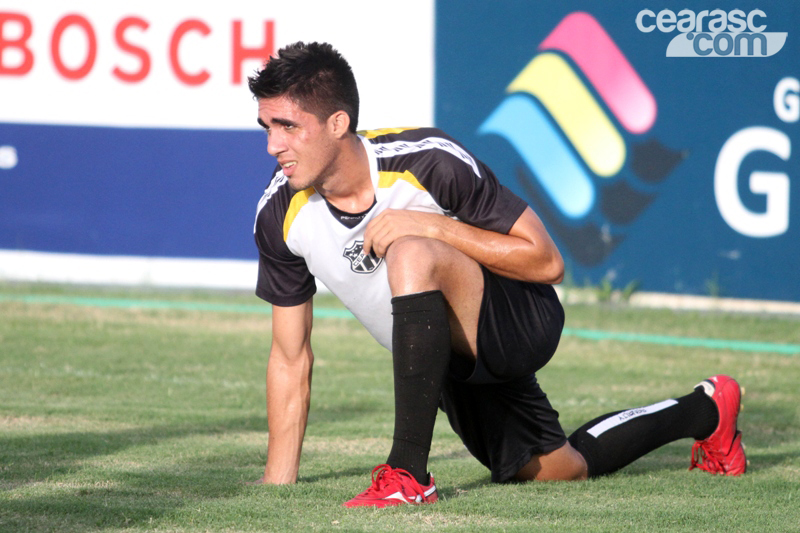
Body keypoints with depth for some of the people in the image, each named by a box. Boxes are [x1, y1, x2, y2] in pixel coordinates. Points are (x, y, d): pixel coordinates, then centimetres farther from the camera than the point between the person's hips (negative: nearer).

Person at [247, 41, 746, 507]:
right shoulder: (281, 215, -12)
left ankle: (409, 473, -31)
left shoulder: (429, 162, -27)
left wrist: (432, 227, -31)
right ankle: (702, 413, 46)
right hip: (454, 366, 7)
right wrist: (278, 483, -5)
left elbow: (547, 262, -21)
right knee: (562, 469, 19)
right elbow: (291, 356, -1)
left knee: (411, 255, -36)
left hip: (521, 323, -7)